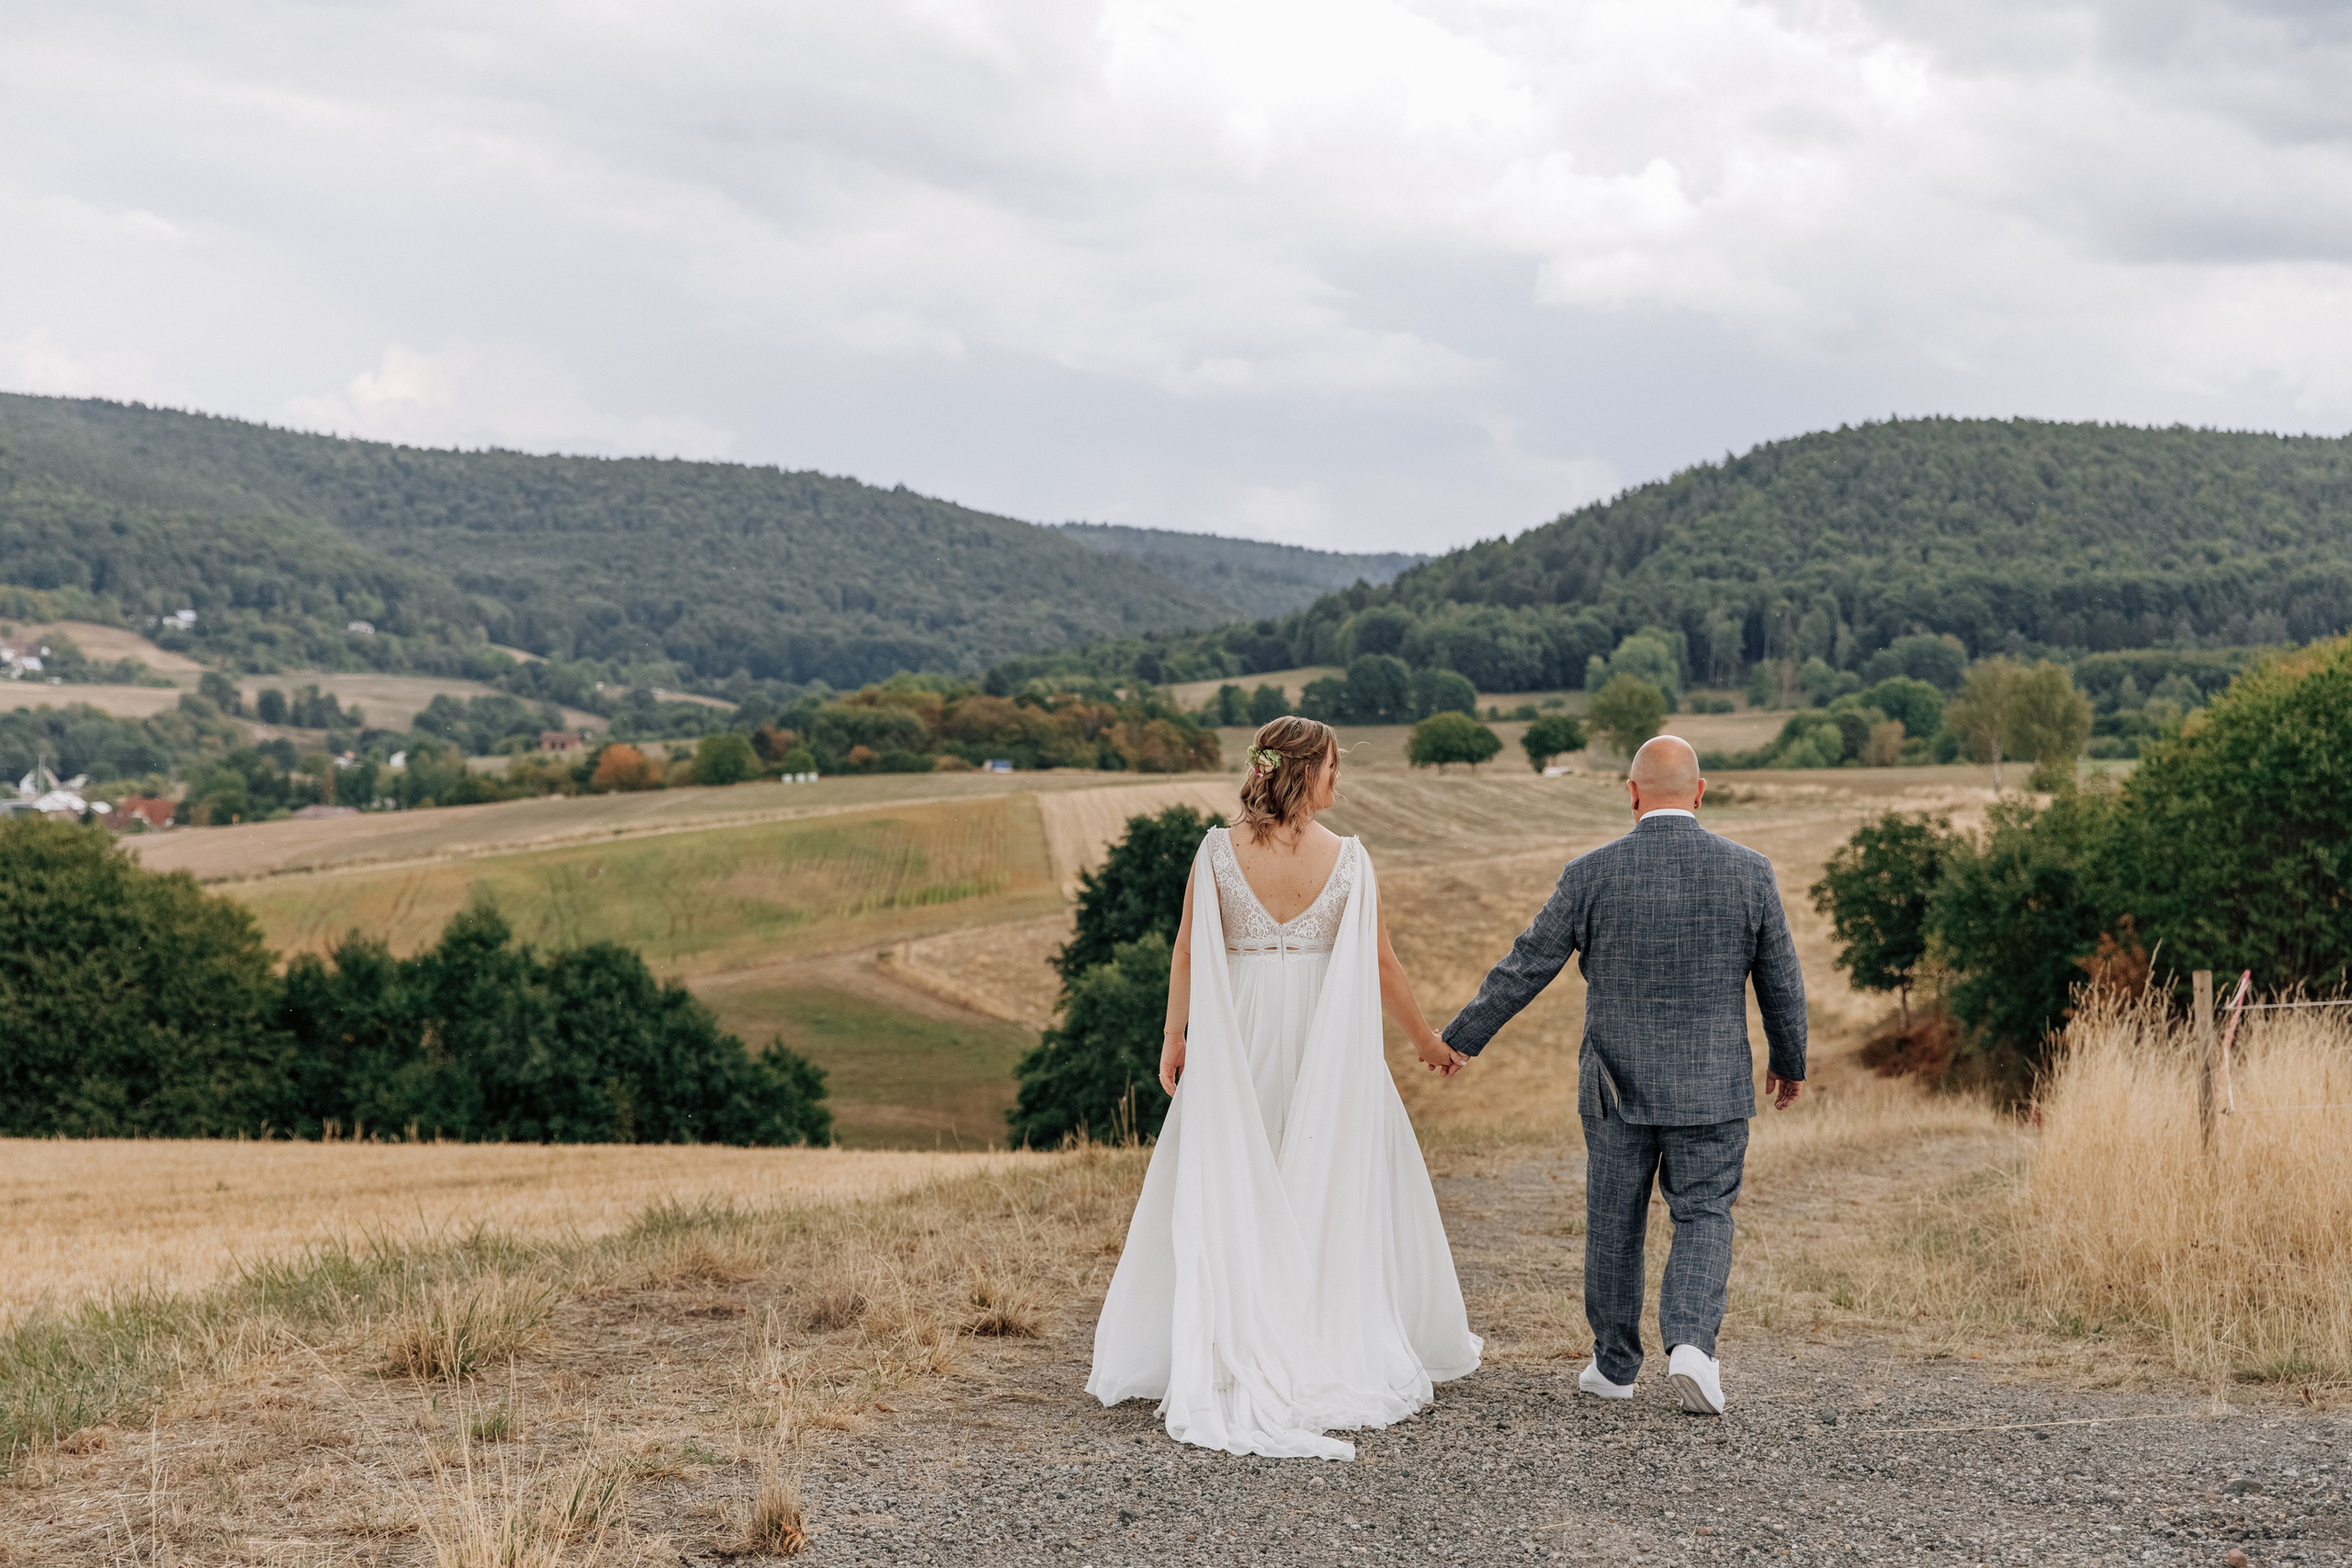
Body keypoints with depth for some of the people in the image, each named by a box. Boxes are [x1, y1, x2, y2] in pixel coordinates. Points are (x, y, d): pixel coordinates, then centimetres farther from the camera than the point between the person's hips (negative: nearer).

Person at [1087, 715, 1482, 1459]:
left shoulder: (1219, 851, -6)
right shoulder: (1348, 859, -7)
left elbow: (1188, 952, -5)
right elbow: (1382, 965, -2)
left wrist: (1174, 1037, 6)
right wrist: (1425, 1039, 11)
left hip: (1238, 1035, 1)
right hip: (1327, 1039, -1)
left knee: (1221, 1193, 9)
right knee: (1341, 1189, 13)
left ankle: (1215, 1354, 8)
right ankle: (1350, 1342, 19)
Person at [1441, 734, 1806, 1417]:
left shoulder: (1591, 874, -8)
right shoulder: (1749, 871, -5)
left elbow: (1525, 967, -3)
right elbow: (1781, 982, 2)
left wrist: (1461, 1039, 9)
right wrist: (1790, 1061, 18)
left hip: (1617, 1085, 0)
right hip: (1712, 1088, 0)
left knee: (1614, 1224, 13)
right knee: (1703, 1217, 9)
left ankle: (1614, 1365, 22)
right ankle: (1691, 1343, -12)